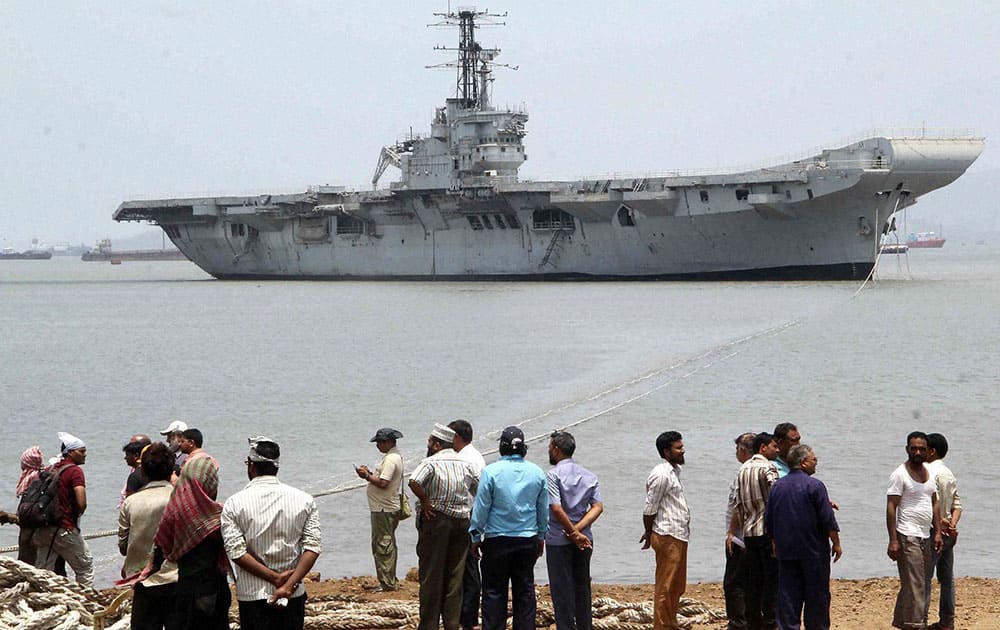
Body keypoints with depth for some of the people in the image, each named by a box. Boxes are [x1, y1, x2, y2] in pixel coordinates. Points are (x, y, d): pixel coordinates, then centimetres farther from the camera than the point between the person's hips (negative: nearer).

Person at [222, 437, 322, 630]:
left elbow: (236, 552, -13)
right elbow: (313, 547, -8)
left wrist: (275, 578, -12)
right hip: (294, 598, 2)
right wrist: (289, 585, -13)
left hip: (252, 597, -2)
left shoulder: (234, 504, -6)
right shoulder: (304, 500, 0)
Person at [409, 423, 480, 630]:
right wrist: (474, 512, 14)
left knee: (431, 574, 2)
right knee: (455, 576, 9)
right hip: (462, 521, 5)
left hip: (435, 520, -5)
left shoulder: (431, 462, -10)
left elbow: (414, 482, -27)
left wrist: (425, 502, -15)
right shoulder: (466, 465, 8)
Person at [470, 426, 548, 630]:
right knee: (525, 590, 9)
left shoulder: (491, 472, -10)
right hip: (528, 540, 3)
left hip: (497, 540, -3)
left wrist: (475, 537, 4)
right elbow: (544, 510, 10)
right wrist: (541, 537, 21)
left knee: (494, 591, 3)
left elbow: (481, 508, -6)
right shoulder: (537, 473, 2)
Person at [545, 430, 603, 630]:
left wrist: (574, 533, -12)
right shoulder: (589, 475, 9)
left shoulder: (553, 474, -10)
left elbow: (556, 509, -19)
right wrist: (578, 530, -10)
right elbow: (598, 506, -2)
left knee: (562, 589, 0)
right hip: (585, 540, 6)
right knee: (582, 587, 14)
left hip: (558, 541, -6)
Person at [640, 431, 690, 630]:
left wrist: (650, 533, 15)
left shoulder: (674, 471, 16)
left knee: (677, 587, 15)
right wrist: (649, 534, -2)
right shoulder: (661, 475, -16)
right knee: (665, 588, -4)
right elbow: (649, 509, -13)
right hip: (668, 538, -10)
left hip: (679, 537, 10)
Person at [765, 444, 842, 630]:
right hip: (813, 551, -5)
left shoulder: (777, 486, 7)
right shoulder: (814, 486, -11)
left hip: (785, 551, 5)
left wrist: (776, 543, 24)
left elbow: (768, 520, 12)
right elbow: (828, 520, -12)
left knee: (787, 595, 5)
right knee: (817, 595, 4)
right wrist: (836, 543, -2)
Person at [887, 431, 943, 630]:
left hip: (925, 537, 7)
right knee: (914, 585, -11)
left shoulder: (930, 475, 14)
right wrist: (893, 540, -17)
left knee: (911, 585, 12)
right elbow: (891, 507, -11)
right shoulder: (900, 475, -9)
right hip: (907, 537, -7)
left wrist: (937, 533, 11)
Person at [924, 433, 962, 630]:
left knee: (924, 577, -6)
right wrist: (952, 524, -5)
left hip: (935, 531, -9)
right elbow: (957, 505, 9)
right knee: (947, 578, 12)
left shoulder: (931, 472, -15)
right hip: (948, 533, 9)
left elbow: (933, 503, -23)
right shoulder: (949, 474, 13)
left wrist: (942, 523, -13)